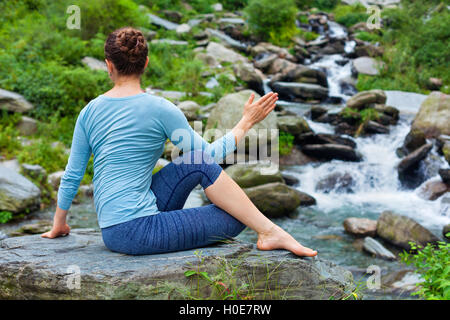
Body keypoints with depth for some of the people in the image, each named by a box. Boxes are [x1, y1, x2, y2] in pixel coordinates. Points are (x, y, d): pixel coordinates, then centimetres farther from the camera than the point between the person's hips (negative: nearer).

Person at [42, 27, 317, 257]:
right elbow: (211, 154, -2)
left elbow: (72, 176, 11)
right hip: (136, 231, -7)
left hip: (113, 230, 7)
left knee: (200, 164, 10)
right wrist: (246, 123, 11)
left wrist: (59, 225, 24)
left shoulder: (90, 112, 6)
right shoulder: (160, 110, -10)